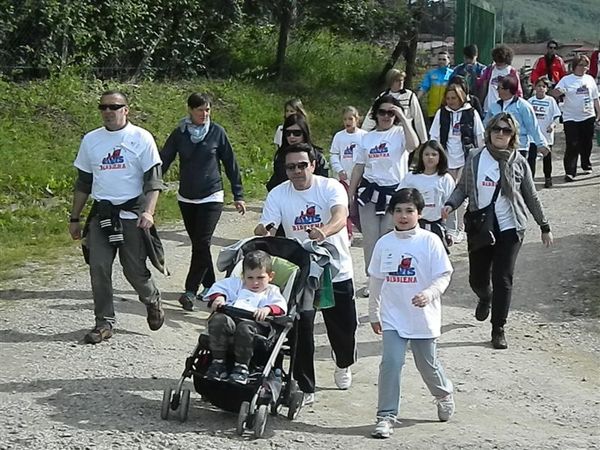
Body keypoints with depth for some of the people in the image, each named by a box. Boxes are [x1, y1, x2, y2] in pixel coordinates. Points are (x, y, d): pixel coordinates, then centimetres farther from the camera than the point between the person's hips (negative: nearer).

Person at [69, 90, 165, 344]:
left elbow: (153, 180, -4)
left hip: (132, 214, -3)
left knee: (135, 269, 0)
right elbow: (83, 182, 17)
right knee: (99, 268, -4)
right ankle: (104, 323, 6)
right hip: (101, 213, 4)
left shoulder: (141, 138, -2)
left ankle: (152, 301, 30)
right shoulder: (90, 140, 10)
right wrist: (74, 218, 15)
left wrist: (148, 211, -18)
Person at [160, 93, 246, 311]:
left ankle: (190, 291, -11)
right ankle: (209, 286, 23)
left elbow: (230, 164, 3)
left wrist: (238, 195, 4)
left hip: (211, 198, -3)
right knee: (198, 244, 10)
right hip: (186, 198, 3)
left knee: (202, 244, -12)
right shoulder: (179, 134, 0)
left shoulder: (217, 132, -3)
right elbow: (163, 161, 1)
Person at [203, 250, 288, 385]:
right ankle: (218, 362, -24)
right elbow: (219, 287, 24)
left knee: (245, 328, -38)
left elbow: (280, 306, 4)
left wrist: (267, 309, -17)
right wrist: (218, 297, 1)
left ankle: (241, 367, -26)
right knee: (218, 320, -33)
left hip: (255, 323, -2)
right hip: (231, 317, 2)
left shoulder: (271, 292, 25)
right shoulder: (237, 285, 35)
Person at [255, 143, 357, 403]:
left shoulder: (331, 188, -12)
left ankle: (344, 365, 45)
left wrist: (324, 231, -53)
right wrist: (261, 231, -39)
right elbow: (264, 228, -13)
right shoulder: (278, 195, -5)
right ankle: (305, 388, 5)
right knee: (300, 329, -8)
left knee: (344, 327, 12)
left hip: (337, 271, -1)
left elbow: (340, 216, -31)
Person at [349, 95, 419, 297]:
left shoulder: (400, 133, -2)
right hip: (369, 190, 4)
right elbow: (359, 166, 13)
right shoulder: (368, 137, 11)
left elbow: (413, 145, -25)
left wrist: (403, 119, -22)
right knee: (370, 239, 4)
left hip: (394, 191, -4)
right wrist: (350, 193, 10)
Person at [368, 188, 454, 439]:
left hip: (424, 317, -2)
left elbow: (444, 275, -9)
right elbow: (376, 280, 11)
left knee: (427, 363, 13)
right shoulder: (384, 243, 1)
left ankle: (444, 394, 43)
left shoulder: (430, 241, -8)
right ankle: (386, 416, -2)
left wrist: (429, 293, -28)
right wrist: (374, 313, 14)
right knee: (391, 362, -9)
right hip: (393, 317, 2)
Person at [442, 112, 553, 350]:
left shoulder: (518, 162, 0)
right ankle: (485, 298, 46)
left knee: (503, 279, -6)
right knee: (477, 279, 9)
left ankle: (498, 330, 5)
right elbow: (462, 187, 8)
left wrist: (544, 226, 10)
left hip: (509, 228, -1)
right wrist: (450, 205, -12)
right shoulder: (475, 159, 2)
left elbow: (531, 197, 8)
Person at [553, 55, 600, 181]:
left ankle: (586, 166, 32)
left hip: (588, 117, 4)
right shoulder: (567, 80, -3)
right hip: (571, 118, -4)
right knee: (572, 146, -10)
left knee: (587, 143, 13)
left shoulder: (590, 79, 9)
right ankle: (569, 172, -10)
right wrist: (560, 91, -35)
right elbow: (556, 93, -13)